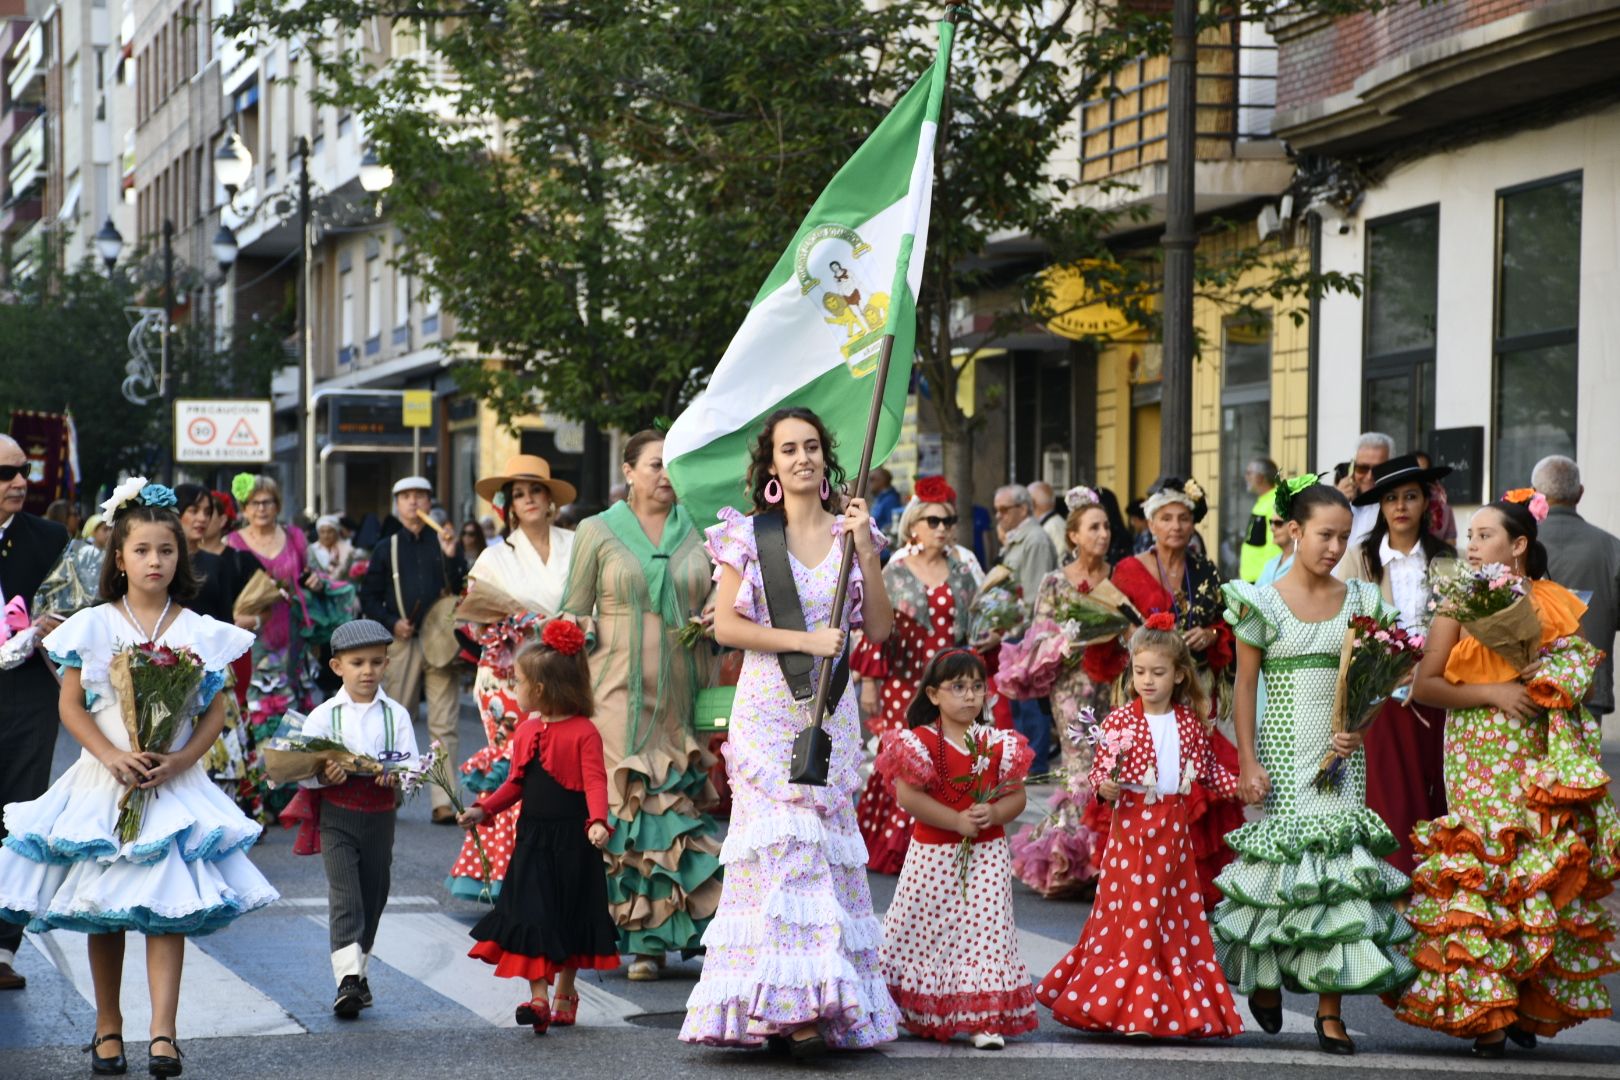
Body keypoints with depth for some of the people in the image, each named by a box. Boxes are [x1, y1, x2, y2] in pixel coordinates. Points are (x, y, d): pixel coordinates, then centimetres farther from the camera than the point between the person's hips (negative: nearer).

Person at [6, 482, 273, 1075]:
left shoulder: (198, 632, 2)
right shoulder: (93, 626, 1)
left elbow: (215, 711, 4)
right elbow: (70, 704, 0)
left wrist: (180, 760, -12)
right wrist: (114, 756, -13)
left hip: (173, 783, -1)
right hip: (104, 781, 1)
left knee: (168, 906, -9)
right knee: (100, 909, 6)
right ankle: (108, 1026, 19)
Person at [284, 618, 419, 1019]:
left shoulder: (396, 715, 4)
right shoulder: (323, 715, -1)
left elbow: (413, 765, -2)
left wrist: (397, 775, -23)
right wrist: (323, 775, -24)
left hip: (380, 816, 3)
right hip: (337, 815, -3)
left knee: (374, 896, 10)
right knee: (345, 895, -12)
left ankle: (358, 972, 25)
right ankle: (347, 978, -18)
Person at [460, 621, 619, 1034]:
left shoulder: (584, 733, -11)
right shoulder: (525, 731, 9)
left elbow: (595, 781, -17)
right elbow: (516, 783, 15)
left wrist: (597, 821, -31)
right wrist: (483, 809, 4)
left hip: (572, 840, -5)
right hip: (533, 836, 5)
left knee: (571, 915, 9)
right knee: (531, 912, -5)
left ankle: (565, 991, 24)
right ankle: (539, 996, -7)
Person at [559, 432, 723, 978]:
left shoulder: (700, 532, 12)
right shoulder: (597, 532, 7)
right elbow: (573, 610, 10)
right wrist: (577, 631, -11)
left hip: (681, 695, 2)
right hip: (617, 692, -2)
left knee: (676, 808, -5)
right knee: (617, 808, -10)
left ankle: (650, 939, 1)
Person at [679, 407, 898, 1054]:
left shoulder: (848, 532, 9)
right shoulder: (749, 536, 2)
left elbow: (879, 630, 5)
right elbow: (725, 625, -4)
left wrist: (865, 552, -5)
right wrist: (803, 641, -12)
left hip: (831, 710, 3)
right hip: (767, 709, -3)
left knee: (828, 844, 0)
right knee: (782, 841, -12)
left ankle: (817, 1003, 3)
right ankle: (786, 1007, -12)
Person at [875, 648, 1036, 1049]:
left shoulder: (998, 744, 3)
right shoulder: (920, 742, -7)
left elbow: (1016, 796, 6)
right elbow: (908, 796, -16)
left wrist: (994, 813, -16)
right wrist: (957, 821, -19)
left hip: (986, 855, 2)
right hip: (933, 854, -2)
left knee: (984, 931, -2)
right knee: (920, 929, 4)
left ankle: (985, 1019, 1)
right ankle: (920, 1015, 20)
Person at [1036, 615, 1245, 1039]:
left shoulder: (1190, 723, 6)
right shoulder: (1119, 720, -5)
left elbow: (1210, 769, 14)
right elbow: (1100, 771, -6)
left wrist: (1241, 786, -1)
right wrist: (1106, 787, -27)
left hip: (1174, 829, 4)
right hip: (1132, 825, -4)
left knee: (1178, 916, 8)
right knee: (1134, 912, -3)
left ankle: (1181, 1007, 16)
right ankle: (1130, 1006, 3)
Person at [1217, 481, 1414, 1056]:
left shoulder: (1358, 601, 7)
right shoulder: (1263, 603, -1)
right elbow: (1245, 686, 0)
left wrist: (1357, 728, -8)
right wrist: (1248, 762, -6)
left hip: (1339, 753, 2)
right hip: (1281, 751, -2)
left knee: (1338, 866, -5)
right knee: (1279, 859, -3)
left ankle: (1330, 1009, -3)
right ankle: (1265, 978, 22)